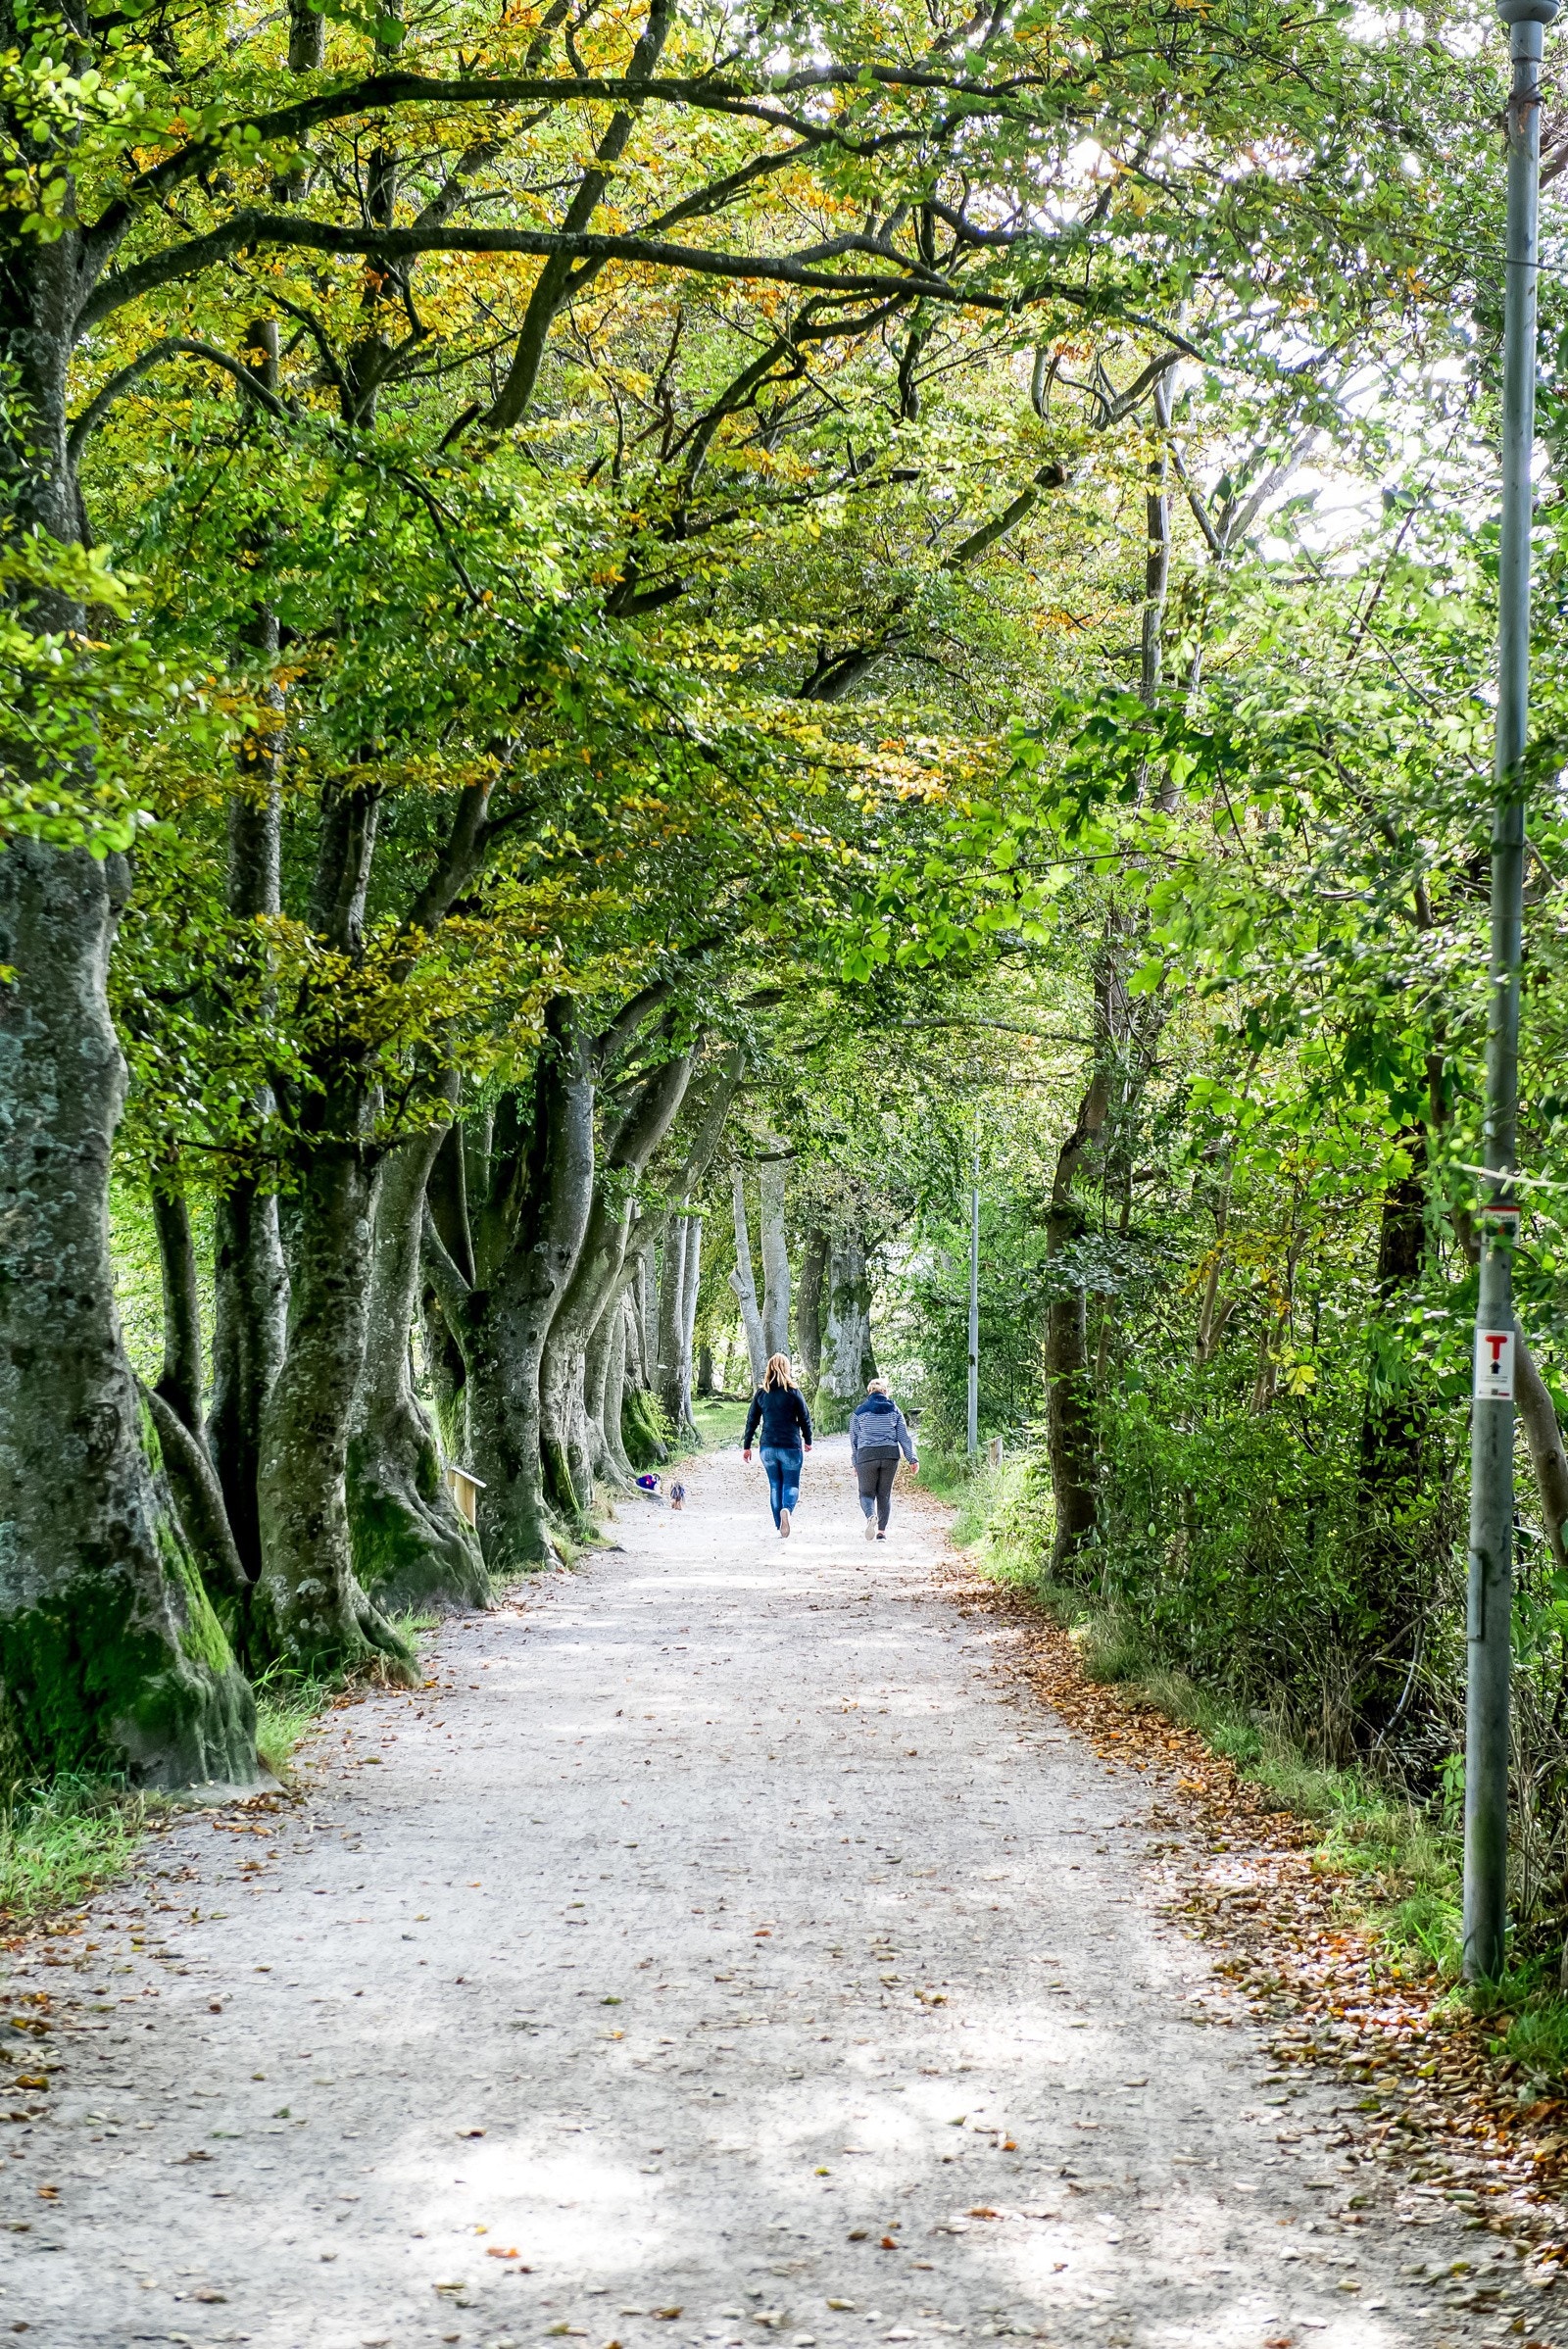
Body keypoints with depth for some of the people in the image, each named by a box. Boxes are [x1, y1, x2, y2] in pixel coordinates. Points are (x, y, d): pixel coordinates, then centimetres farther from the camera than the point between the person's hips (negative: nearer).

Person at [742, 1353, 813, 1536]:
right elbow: (805, 1418, 0)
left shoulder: (761, 1393, 2)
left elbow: (752, 1421, 5)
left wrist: (746, 1446, 13)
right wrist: (807, 1440, 15)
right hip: (791, 1447, -3)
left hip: (768, 1447, 3)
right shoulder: (793, 1392, -6)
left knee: (775, 1486, 13)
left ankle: (780, 1527, 11)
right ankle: (787, 1509, -26)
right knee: (791, 1484, 5)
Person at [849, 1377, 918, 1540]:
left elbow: (854, 1440, 9)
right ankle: (882, 1531, 8)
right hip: (890, 1456, 2)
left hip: (866, 1456, -2)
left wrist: (854, 1463, 15)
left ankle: (871, 1516, -24)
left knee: (866, 1493, 6)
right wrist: (912, 1459, 9)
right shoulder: (894, 1410, 9)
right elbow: (904, 1437, 7)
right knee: (885, 1494, 12)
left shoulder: (860, 1411, 7)